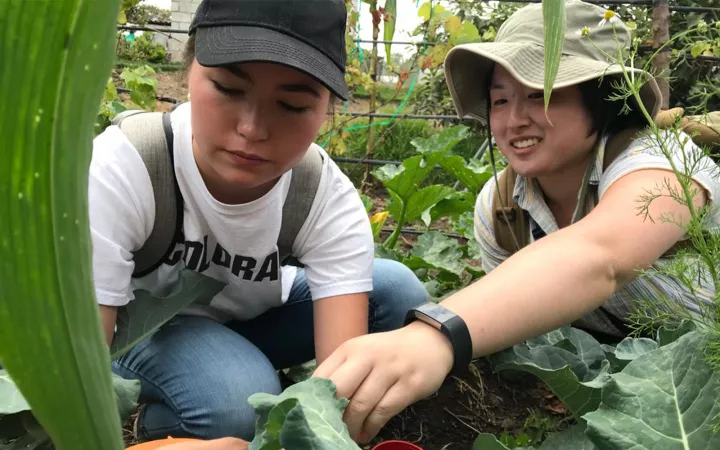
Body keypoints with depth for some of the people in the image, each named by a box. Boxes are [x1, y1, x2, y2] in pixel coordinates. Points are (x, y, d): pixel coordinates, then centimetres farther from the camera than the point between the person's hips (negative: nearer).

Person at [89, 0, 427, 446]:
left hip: (251, 318, 4)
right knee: (241, 401, -35)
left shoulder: (329, 199, -27)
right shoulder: (118, 173, -34)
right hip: (141, 323, -3)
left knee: (400, 294, -18)